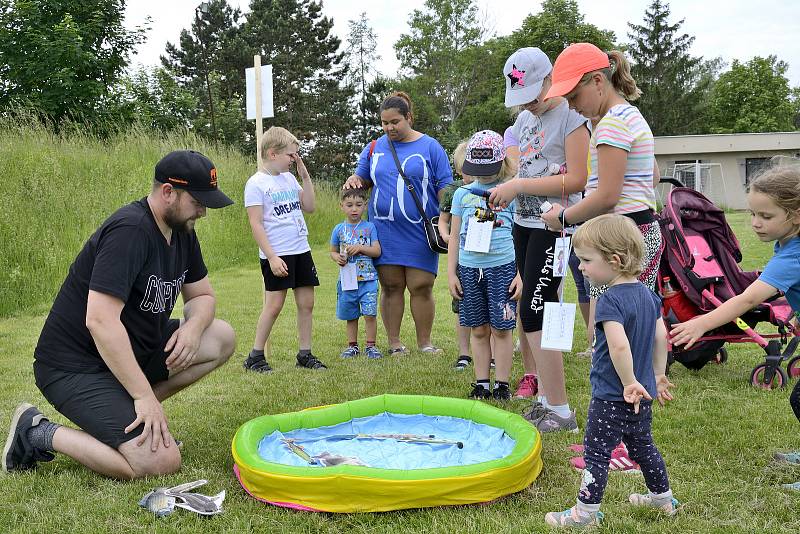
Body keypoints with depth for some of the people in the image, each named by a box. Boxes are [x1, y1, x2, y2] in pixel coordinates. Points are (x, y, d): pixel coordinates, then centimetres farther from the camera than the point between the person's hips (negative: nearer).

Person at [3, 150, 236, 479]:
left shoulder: (182, 231, 5)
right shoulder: (129, 230, -24)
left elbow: (202, 295, 16)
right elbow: (100, 320, -31)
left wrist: (193, 326, -9)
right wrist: (145, 395, -28)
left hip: (131, 351, 9)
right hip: (75, 366, -9)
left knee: (222, 338, -2)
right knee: (162, 462, -21)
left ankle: (129, 412, 2)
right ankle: (37, 433, -4)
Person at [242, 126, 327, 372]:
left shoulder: (289, 178, 12)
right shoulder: (256, 183, -9)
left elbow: (310, 207, 12)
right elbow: (256, 224, -13)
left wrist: (305, 175, 5)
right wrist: (272, 257, -19)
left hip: (301, 250, 7)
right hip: (277, 255, -7)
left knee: (306, 303, 6)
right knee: (274, 305, -5)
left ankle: (305, 354, 15)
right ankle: (255, 356, 7)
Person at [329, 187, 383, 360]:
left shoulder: (369, 227, 0)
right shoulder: (339, 229, 5)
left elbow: (377, 251, -4)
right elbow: (333, 251, 14)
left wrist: (360, 248, -18)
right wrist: (337, 258, -8)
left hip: (368, 279, -2)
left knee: (370, 314, -9)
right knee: (351, 316, 12)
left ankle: (371, 346, 3)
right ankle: (352, 346, 24)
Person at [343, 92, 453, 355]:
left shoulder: (430, 147, 2)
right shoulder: (374, 148, 10)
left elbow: (445, 188, 2)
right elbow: (364, 180, 21)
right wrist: (354, 180, -3)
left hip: (420, 232, -2)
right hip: (384, 231, 2)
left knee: (421, 286, -2)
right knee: (390, 286, 4)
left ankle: (425, 342, 10)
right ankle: (394, 342, 12)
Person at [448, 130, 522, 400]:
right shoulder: (462, 194, 8)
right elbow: (454, 237, 12)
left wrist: (521, 274, -5)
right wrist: (451, 273, 8)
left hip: (502, 267, -3)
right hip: (469, 269, 3)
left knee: (501, 329, 1)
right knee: (478, 329, 8)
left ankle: (502, 384, 11)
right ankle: (481, 384, 17)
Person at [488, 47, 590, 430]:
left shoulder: (571, 118, -12)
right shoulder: (524, 119, 14)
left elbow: (576, 181, -19)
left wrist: (518, 186, -20)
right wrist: (506, 191, 4)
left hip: (554, 227, -8)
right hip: (525, 224, 9)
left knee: (533, 314, -12)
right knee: (541, 312, 12)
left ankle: (561, 411, -4)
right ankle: (545, 399, 21)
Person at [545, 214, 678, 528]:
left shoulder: (610, 301, -22)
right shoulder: (647, 294, 4)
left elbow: (619, 346, -34)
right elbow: (661, 337, 11)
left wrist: (629, 383, -24)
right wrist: (658, 376, 18)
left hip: (612, 397, -9)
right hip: (642, 395, 9)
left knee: (596, 452, 1)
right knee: (642, 445, 25)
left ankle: (585, 513, 7)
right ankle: (663, 497, 39)